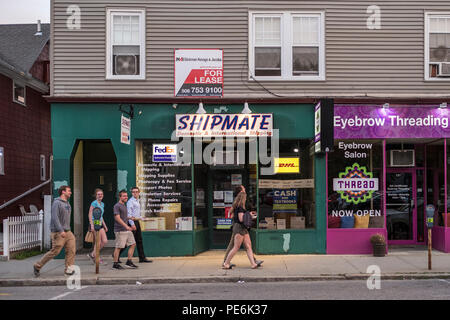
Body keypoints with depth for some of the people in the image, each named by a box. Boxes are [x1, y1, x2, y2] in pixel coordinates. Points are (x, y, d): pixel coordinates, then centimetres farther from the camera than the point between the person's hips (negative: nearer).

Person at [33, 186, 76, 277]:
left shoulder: (67, 203, 16)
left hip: (67, 232, 8)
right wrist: (61, 231, -25)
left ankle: (69, 269, -4)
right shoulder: (57, 203, -11)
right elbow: (55, 218, -20)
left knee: (71, 249, -6)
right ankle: (37, 266, 13)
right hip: (58, 232, -8)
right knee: (54, 251, -4)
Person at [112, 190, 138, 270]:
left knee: (133, 244, 6)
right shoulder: (117, 206, -10)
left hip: (127, 230, 9)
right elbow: (117, 218, -19)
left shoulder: (124, 206, 18)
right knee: (118, 247, -4)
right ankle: (115, 264, 5)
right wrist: (126, 226, -25)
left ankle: (129, 262, 11)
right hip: (120, 230, -9)